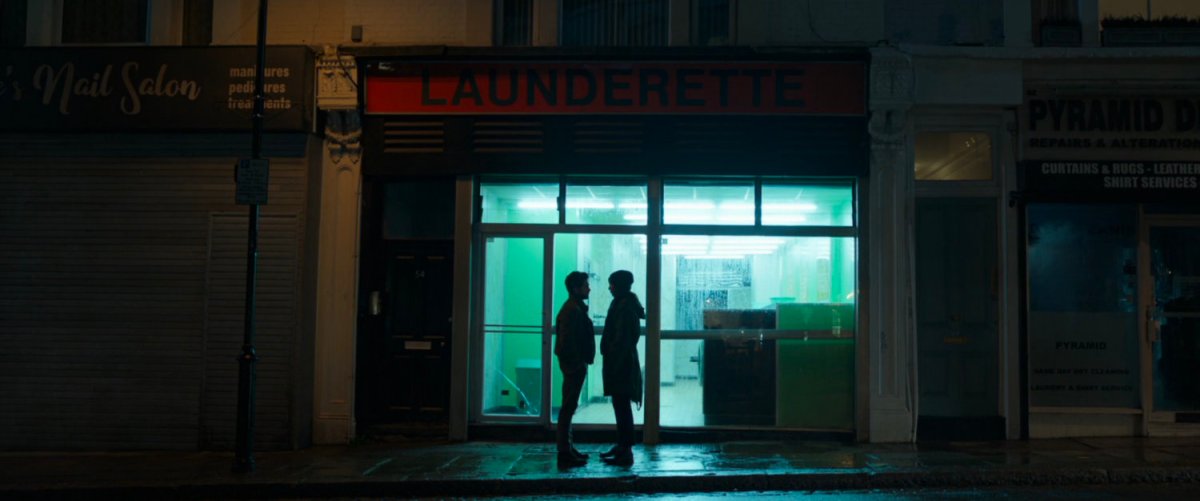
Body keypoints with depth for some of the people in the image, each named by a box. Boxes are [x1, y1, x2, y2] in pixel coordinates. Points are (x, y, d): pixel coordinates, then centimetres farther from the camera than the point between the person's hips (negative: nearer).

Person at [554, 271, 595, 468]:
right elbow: (567, 342, -23)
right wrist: (577, 363, -20)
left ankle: (567, 449, 23)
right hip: (574, 365, -11)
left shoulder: (575, 308, 16)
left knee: (569, 407, 15)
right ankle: (565, 453, -2)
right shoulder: (572, 310, -17)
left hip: (575, 365, 11)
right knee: (568, 407, -6)